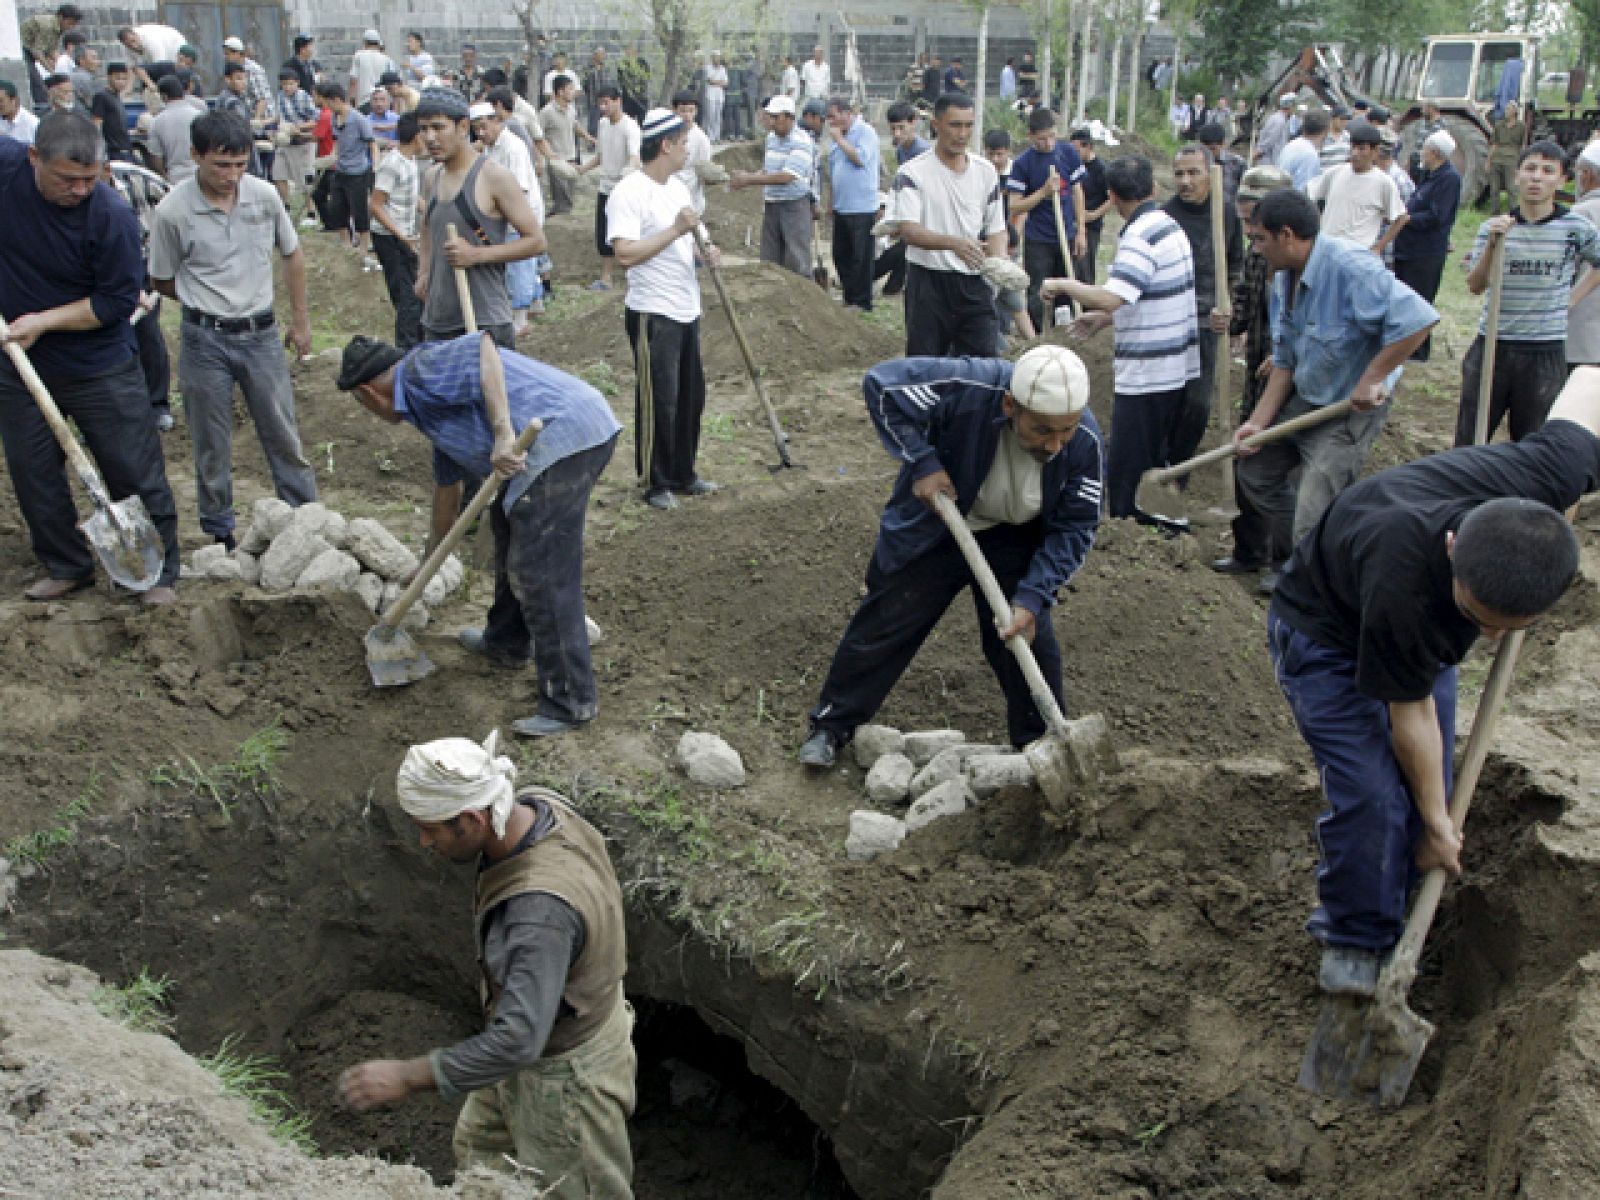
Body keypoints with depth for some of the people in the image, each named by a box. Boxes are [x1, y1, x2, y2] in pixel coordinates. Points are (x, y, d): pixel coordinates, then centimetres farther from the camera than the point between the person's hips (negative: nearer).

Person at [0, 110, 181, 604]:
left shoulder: (112, 216, -23)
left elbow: (117, 302, -16)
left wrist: (42, 321, -19)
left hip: (101, 369, -4)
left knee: (135, 473, 4)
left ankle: (160, 573, 18)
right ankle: (66, 567, 31)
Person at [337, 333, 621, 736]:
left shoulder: (419, 368, 0)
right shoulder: (431, 406, 30)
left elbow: (482, 347, -20)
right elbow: (447, 484, 40)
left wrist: (503, 432, -25)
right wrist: (431, 558, 50)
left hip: (561, 438, -11)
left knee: (541, 575, -8)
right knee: (508, 522, 30)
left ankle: (571, 702, -1)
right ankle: (508, 642, 45)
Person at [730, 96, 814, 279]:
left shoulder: (800, 142, -16)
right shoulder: (771, 137, 8)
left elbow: (786, 177, -25)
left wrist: (749, 180, -23)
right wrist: (747, 177, 0)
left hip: (794, 205, -7)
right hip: (771, 205, 7)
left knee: (797, 262, -5)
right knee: (769, 260, 12)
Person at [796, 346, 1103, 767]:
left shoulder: (1084, 442, -26)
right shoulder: (967, 386, -38)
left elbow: (1074, 528, -17)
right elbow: (881, 383, -27)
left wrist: (1032, 598, -28)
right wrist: (922, 462, -30)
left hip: (1014, 542, 2)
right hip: (929, 528, -1)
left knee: (1030, 638, 1)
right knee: (883, 627, 6)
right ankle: (832, 724, 26)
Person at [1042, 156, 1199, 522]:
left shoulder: (1140, 237, -19)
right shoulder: (1169, 225, 12)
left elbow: (1109, 297, -30)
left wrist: (1063, 285, -14)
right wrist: (1103, 319, 18)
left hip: (1146, 373, -10)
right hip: (1177, 366, 10)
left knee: (1126, 471, -3)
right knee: (1157, 461, 20)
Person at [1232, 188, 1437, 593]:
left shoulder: (1350, 266, -28)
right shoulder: (1284, 279, 2)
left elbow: (1417, 319, -36)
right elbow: (1285, 362, 8)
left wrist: (1371, 378, -30)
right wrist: (1258, 422, 0)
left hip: (1348, 412, -9)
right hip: (1302, 401, 9)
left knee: (1314, 528, -13)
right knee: (1254, 470, 20)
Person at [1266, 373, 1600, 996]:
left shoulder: (1545, 474, -34)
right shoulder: (1403, 585, -45)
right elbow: (1410, 713, -26)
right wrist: (1437, 825, -11)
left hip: (1420, 632, 6)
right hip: (1326, 635, -6)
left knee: (1428, 786, 5)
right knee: (1370, 793, -15)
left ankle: (1392, 917, 26)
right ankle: (1353, 942, 7)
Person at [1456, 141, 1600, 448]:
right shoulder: (1493, 227, 2)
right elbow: (1475, 286, -8)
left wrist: (1574, 297, 2)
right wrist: (1492, 244, -20)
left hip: (1545, 353, -1)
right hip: (1492, 346, 1)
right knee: (1469, 440, 7)